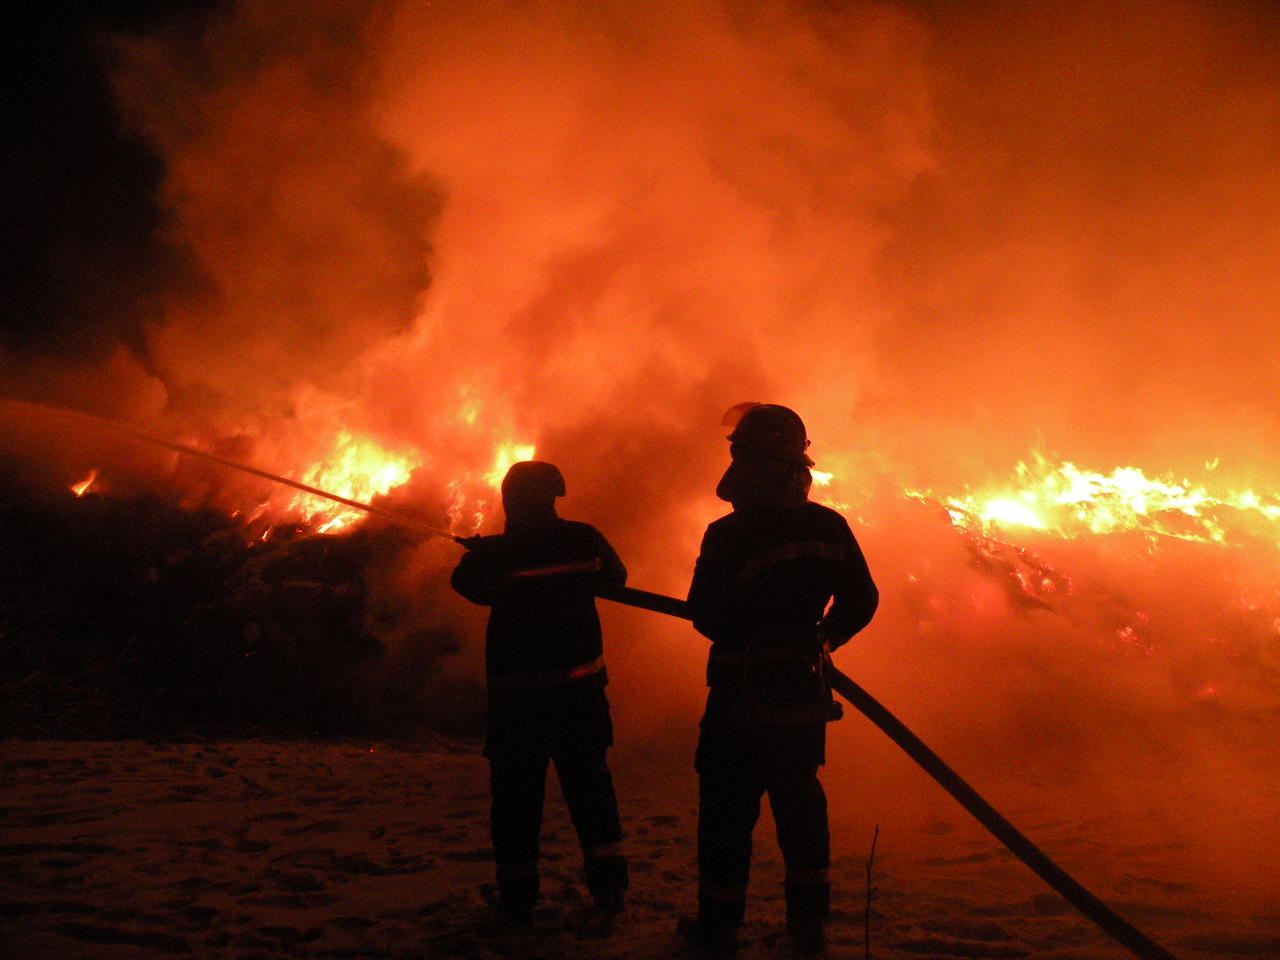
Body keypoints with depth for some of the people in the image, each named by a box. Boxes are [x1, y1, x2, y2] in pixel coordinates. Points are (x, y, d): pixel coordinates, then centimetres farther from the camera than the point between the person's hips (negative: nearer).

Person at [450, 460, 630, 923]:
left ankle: (518, 894, 14)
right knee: (589, 782, 15)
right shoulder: (585, 539, -5)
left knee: (516, 790, 9)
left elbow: (466, 582, 9)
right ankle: (608, 884, 18)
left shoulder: (494, 553, -11)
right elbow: (616, 576, 13)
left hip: (516, 692, -2)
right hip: (580, 686, 2)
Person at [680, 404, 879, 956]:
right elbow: (861, 601, 4)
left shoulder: (729, 534, -18)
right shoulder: (830, 527, -3)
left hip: (742, 695, -5)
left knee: (728, 809, 9)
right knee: (801, 803, 19)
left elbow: (707, 616, -13)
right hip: (806, 695, 5)